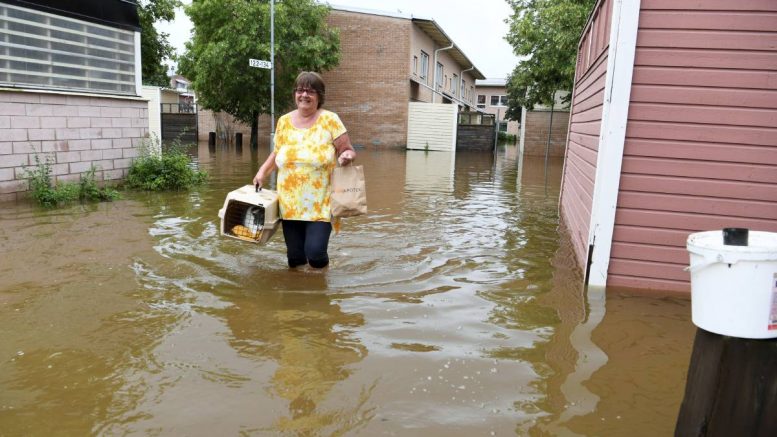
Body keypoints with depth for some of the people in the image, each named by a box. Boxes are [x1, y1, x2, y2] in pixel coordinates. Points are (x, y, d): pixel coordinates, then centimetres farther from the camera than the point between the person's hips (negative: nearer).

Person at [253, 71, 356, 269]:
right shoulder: (284, 121, 7)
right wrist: (262, 171, 6)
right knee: (295, 258, 7)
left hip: (320, 204, -3)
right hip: (290, 204, 3)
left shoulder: (330, 120, -3)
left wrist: (347, 156, -24)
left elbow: (348, 151, -2)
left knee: (315, 253, -14)